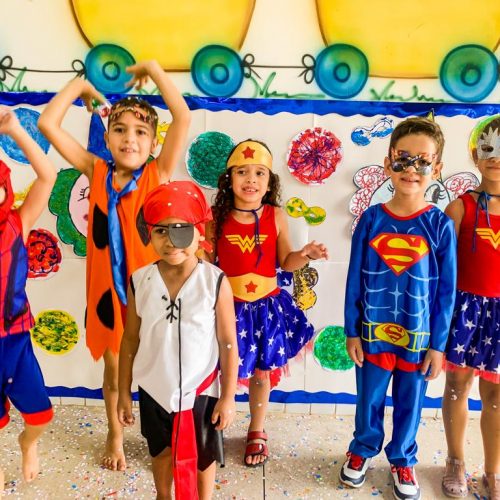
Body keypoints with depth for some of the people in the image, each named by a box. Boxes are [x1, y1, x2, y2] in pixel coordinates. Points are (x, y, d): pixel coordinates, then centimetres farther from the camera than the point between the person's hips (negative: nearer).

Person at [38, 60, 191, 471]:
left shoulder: (158, 174, -9)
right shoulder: (96, 172, -2)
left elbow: (183, 118, -20)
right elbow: (48, 123, -5)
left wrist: (152, 68, -11)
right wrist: (81, 85, 2)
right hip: (107, 289, 2)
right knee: (114, 368, 20)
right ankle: (115, 438, 44)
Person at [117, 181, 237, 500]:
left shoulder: (215, 281, -19)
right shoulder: (140, 282, -12)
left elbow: (229, 344, -12)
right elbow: (130, 340, -1)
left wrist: (228, 397, -8)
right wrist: (124, 392, 5)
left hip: (201, 388, -2)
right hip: (155, 388, 3)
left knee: (203, 455, 22)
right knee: (162, 452, 27)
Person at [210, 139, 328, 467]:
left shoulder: (276, 217, -6)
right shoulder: (217, 217, -9)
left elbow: (286, 262, 1)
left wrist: (305, 255, -15)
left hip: (267, 306, 1)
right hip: (229, 306, -1)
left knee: (260, 372, 17)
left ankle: (257, 432, 42)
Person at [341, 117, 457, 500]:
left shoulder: (440, 225, -8)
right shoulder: (371, 219, -7)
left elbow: (446, 291, -3)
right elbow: (354, 281, -2)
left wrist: (438, 344, -3)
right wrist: (352, 332, -1)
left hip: (418, 336, 0)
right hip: (374, 331, 0)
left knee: (410, 403, 17)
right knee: (369, 400, 17)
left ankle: (402, 460, 43)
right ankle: (362, 450, 43)